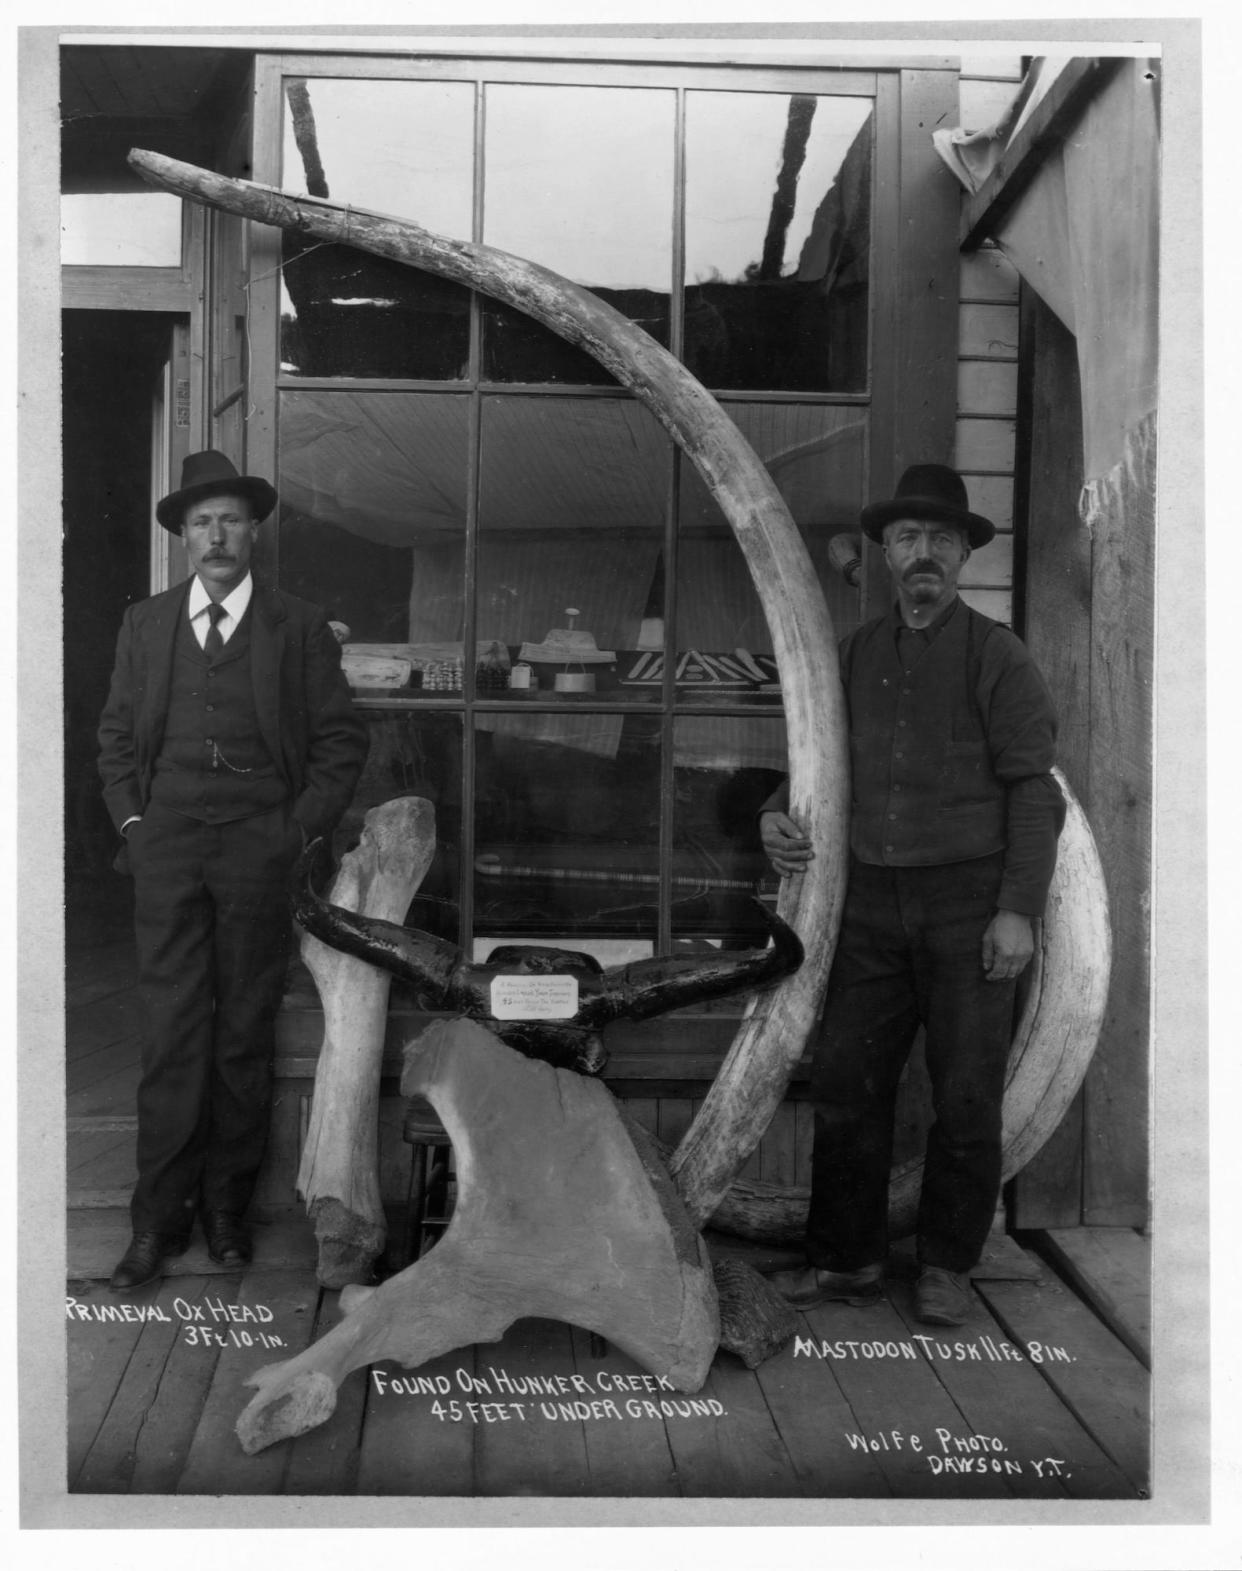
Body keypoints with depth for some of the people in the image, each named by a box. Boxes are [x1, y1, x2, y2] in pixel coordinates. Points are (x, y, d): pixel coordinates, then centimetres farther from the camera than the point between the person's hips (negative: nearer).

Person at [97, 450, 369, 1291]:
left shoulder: (301, 626, 6)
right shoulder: (146, 623, 13)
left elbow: (342, 739, 5)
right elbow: (117, 735, 16)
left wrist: (302, 827, -3)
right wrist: (131, 819, 4)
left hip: (260, 845, -1)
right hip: (168, 843, 1)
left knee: (245, 1034, 3)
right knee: (174, 1032, -1)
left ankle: (227, 1207, 15)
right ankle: (159, 1216, 6)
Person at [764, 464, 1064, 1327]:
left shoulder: (996, 655, -2)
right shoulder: (858, 652, 11)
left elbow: (1034, 787, -6)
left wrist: (1020, 908, -13)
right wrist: (779, 812, 2)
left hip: (969, 901, -4)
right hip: (874, 899, 4)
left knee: (966, 1095, 3)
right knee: (846, 1080, 5)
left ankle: (948, 1267, 19)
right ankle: (848, 1257, 20)